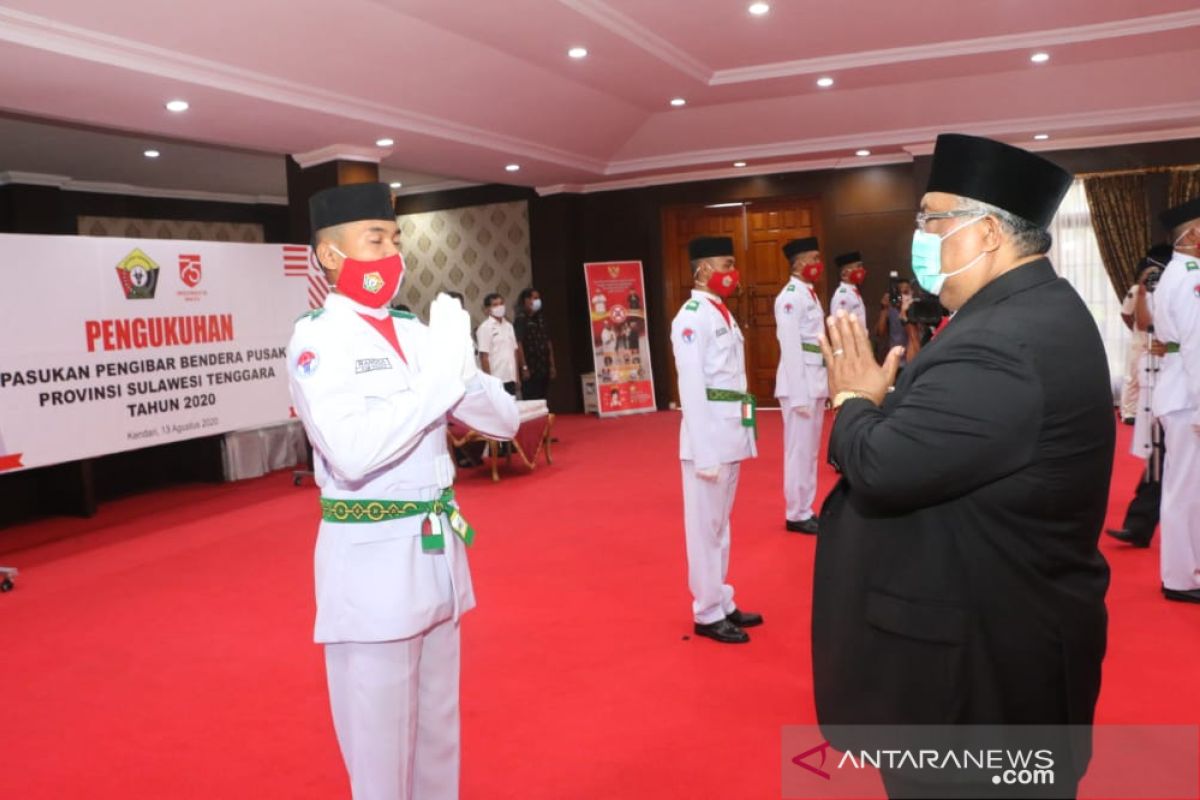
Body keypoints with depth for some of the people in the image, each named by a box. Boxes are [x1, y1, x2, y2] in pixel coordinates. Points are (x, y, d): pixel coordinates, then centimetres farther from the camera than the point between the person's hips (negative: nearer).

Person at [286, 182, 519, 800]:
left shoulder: (413, 330, 7)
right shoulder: (317, 339, -12)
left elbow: (503, 419, 6)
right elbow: (353, 454, -28)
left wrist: (459, 366, -12)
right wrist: (438, 376, -23)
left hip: (437, 548, 7)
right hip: (370, 558, -6)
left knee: (439, 723, 20)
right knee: (379, 743, 8)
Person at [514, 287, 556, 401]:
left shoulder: (541, 318, 13)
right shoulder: (521, 319, -6)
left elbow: (548, 342, 14)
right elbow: (519, 344, -12)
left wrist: (552, 365, 10)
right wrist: (524, 367, -17)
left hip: (544, 368, 6)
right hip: (530, 369, -6)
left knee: (542, 401, 8)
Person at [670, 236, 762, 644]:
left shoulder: (723, 313, 14)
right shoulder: (692, 317, -14)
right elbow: (691, 388, -18)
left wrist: (740, 434, 11)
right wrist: (704, 452, -20)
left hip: (731, 432, 9)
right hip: (709, 435, -9)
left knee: (720, 526, 17)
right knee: (706, 527, 3)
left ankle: (723, 604, 29)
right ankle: (708, 614, 14)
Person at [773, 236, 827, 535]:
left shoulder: (810, 294, 15)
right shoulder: (790, 297, -14)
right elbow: (791, 347, -18)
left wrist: (823, 385, 13)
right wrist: (799, 393, -20)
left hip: (816, 378, 9)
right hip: (799, 380, -9)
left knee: (810, 449, 15)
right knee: (799, 450, -2)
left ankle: (806, 510, 24)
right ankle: (796, 515, 8)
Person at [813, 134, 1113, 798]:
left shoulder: (1002, 342, -29)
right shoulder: (1036, 311, 6)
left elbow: (879, 468, -29)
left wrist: (854, 399, -11)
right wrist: (879, 398, -5)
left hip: (981, 652, -10)